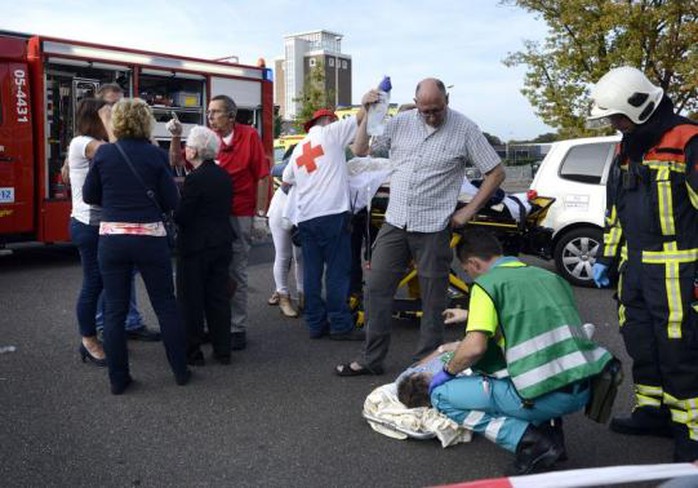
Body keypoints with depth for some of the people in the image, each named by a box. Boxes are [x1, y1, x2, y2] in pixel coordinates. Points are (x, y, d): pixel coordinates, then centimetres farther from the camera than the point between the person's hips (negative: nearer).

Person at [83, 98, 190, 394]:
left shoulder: (104, 153, -1)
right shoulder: (156, 155, -5)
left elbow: (89, 196, 6)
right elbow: (171, 201, -4)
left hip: (111, 238, 1)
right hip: (150, 237, -1)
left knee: (114, 310, 9)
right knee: (165, 305, 11)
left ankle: (118, 379, 14)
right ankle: (181, 371, 19)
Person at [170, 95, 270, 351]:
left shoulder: (249, 135, -3)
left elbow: (262, 175, -4)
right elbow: (176, 162, 10)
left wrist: (260, 212, -8)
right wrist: (176, 138, -6)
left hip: (239, 215, -4)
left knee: (235, 272, 2)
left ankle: (237, 328, 13)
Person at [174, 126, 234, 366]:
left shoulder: (195, 179, -17)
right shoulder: (224, 176, 7)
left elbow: (180, 216, -16)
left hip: (196, 247, -7)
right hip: (222, 244, 7)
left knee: (191, 300, 4)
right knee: (218, 296, 12)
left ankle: (193, 352, 10)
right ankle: (223, 350, 17)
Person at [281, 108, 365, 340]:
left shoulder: (298, 149, 22)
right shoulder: (331, 132, 4)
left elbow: (286, 180, 31)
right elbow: (363, 117, 5)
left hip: (305, 217, 7)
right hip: (332, 213, -7)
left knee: (312, 272, 8)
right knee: (338, 271, -3)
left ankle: (315, 324, 11)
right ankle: (340, 325, -1)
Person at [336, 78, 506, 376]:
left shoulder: (465, 130, -5)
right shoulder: (399, 123, 5)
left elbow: (496, 173, 0)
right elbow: (360, 151, 12)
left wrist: (468, 211, -4)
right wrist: (367, 113, 0)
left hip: (433, 228, -4)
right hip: (394, 223, 4)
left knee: (433, 300, 4)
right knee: (376, 289, 6)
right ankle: (371, 360, 19)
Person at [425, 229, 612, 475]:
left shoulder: (487, 283, -1)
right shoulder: (550, 276, 19)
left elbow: (474, 348, -13)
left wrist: (447, 371, 7)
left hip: (544, 395, -8)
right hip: (584, 390, 8)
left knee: (442, 395, 6)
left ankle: (528, 440, -5)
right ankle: (545, 426, 17)